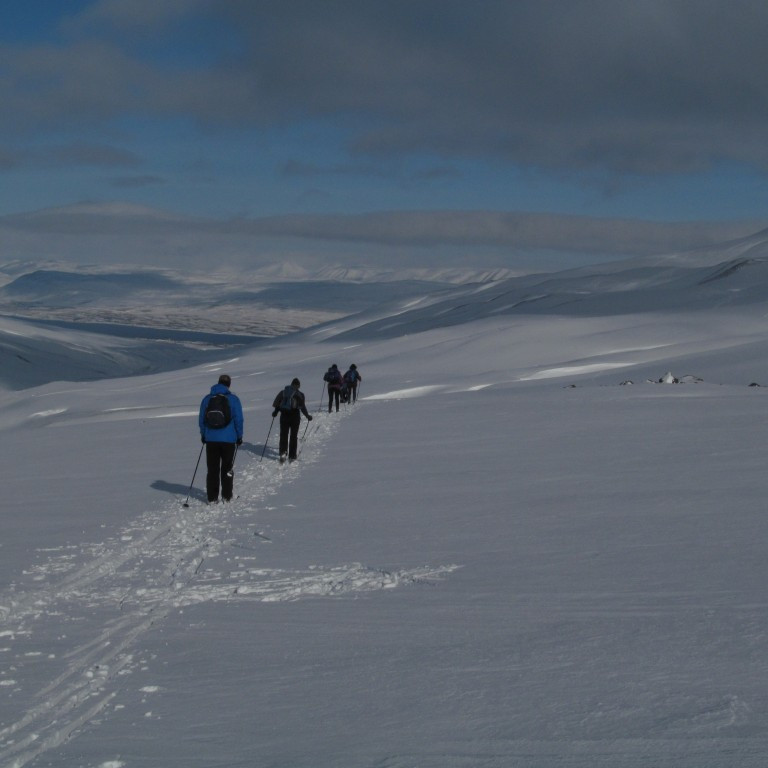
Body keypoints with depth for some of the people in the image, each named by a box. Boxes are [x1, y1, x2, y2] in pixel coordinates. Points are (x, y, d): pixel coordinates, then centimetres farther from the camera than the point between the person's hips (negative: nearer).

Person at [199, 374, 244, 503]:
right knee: (227, 468, 10)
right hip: (229, 439, -2)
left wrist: (203, 435, 19)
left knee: (212, 469, 7)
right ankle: (227, 496, 11)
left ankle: (212, 497, 6)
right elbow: (238, 420, -5)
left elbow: (201, 419, 8)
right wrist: (239, 436, 5)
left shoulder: (207, 399, 3)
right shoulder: (233, 399, -5)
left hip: (211, 439, 2)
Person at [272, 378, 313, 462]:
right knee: (293, 436, 8)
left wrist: (275, 411, 13)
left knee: (283, 434, 10)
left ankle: (283, 451, -9)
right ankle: (292, 456, 8)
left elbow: (276, 403, 1)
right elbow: (303, 407, -7)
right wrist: (308, 415, 4)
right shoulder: (300, 394, -2)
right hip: (295, 416, -2)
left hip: (284, 415, 2)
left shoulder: (283, 392, 6)